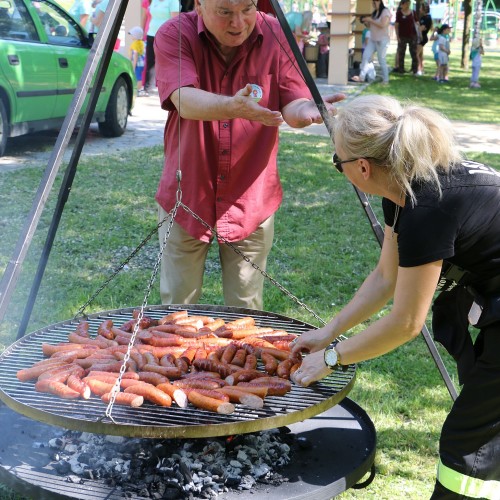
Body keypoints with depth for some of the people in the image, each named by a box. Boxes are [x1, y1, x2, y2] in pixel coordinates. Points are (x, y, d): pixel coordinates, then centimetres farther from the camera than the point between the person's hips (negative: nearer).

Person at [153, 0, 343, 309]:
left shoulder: (276, 35, -5)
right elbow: (185, 101, -27)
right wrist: (233, 107, -47)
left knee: (246, 314, 9)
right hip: (186, 199, -1)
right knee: (177, 311, 9)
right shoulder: (174, 36, -11)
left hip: (251, 201, 1)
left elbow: (292, 104, -7)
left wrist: (307, 110, -32)